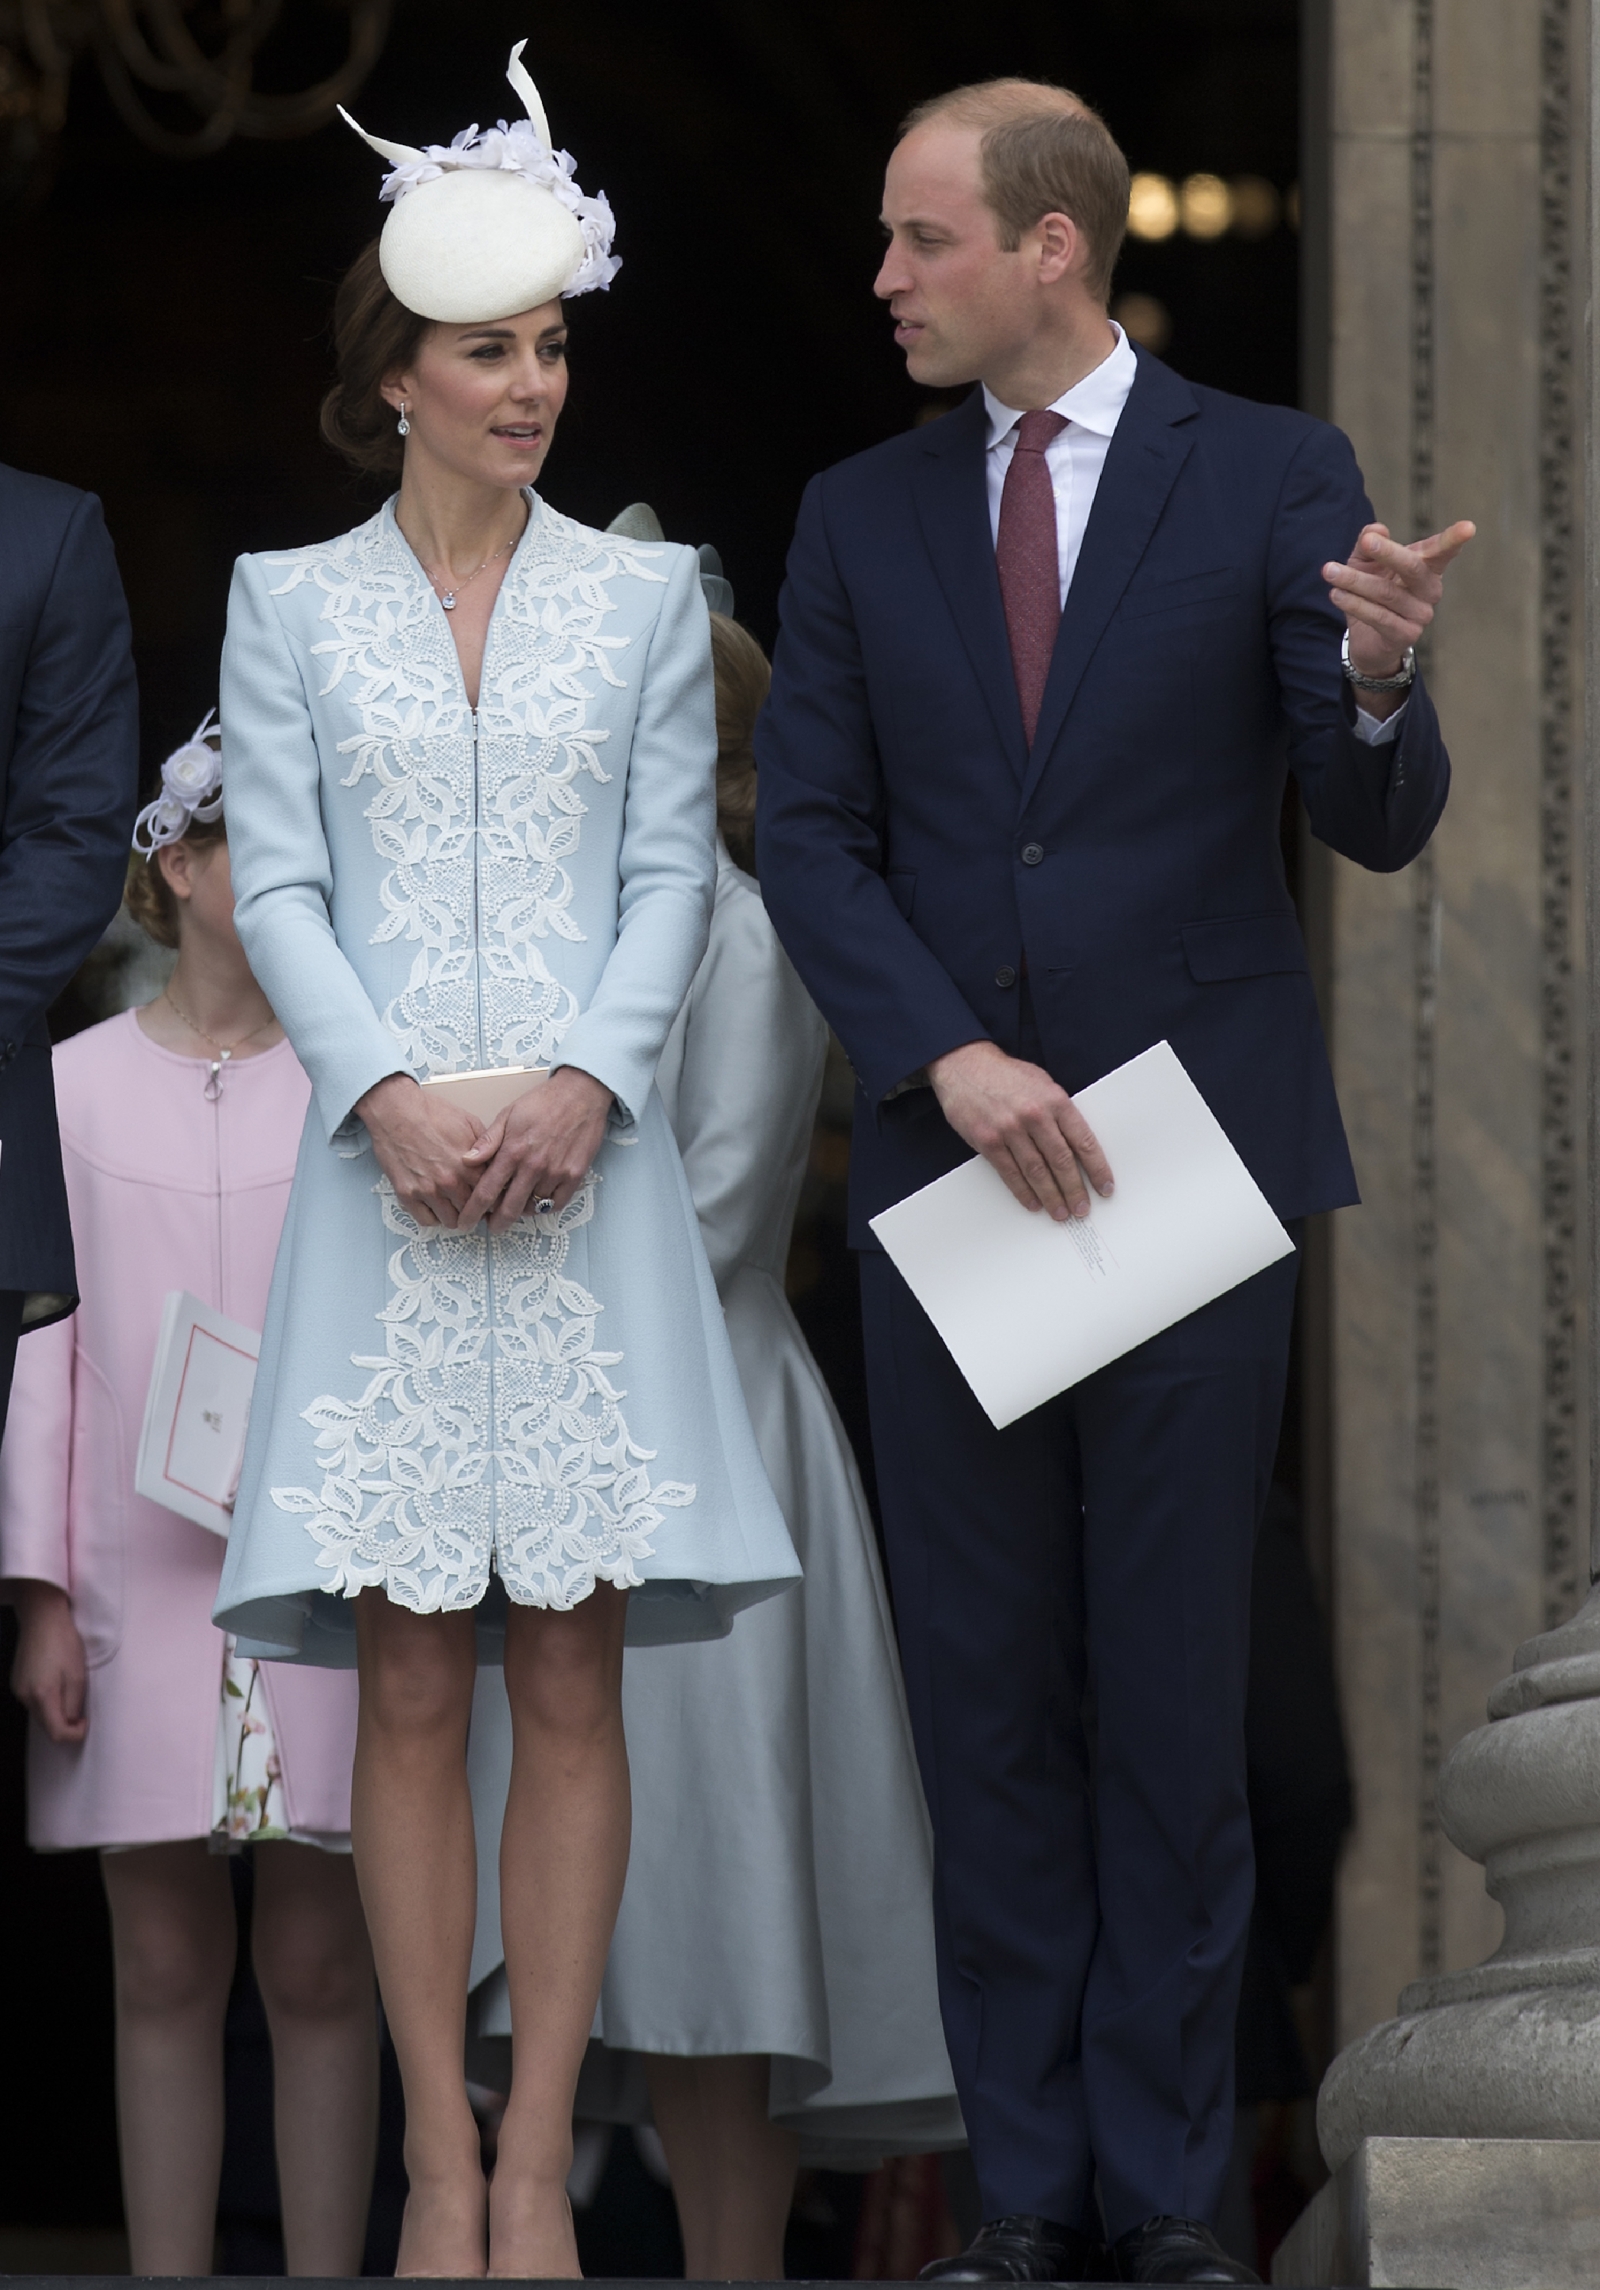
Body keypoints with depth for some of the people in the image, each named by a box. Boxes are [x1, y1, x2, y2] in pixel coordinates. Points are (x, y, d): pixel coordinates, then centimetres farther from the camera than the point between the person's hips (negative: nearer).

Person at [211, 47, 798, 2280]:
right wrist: (390, 1095, -13)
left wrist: (584, 1084, -11)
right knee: (411, 1685, -1)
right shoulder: (291, 603, 7)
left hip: (584, 1170, 1)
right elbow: (277, 884, 2)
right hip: (384, 1169, 0)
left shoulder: (643, 600, 9)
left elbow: (673, 872, 5)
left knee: (570, 1677, -2)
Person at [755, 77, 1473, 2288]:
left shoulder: (1272, 479, 0)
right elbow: (814, 840, 4)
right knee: (989, 1698, 5)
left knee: (1174, 1699, -1)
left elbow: (1379, 828, -4)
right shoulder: (861, 518, 8)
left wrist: (1379, 678, -27)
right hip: (948, 1172, 3)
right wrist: (953, 1061, -11)